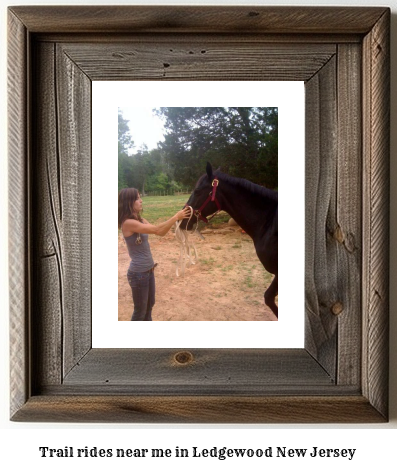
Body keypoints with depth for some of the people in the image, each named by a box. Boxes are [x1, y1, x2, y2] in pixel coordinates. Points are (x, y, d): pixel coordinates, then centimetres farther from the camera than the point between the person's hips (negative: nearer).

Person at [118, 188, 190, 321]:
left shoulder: (139, 220, 5)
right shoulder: (128, 223, -23)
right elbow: (158, 230, -27)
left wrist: (176, 218, -10)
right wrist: (176, 217, -22)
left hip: (148, 270, 9)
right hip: (138, 273, -9)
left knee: (150, 304, 25)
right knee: (140, 310, 7)